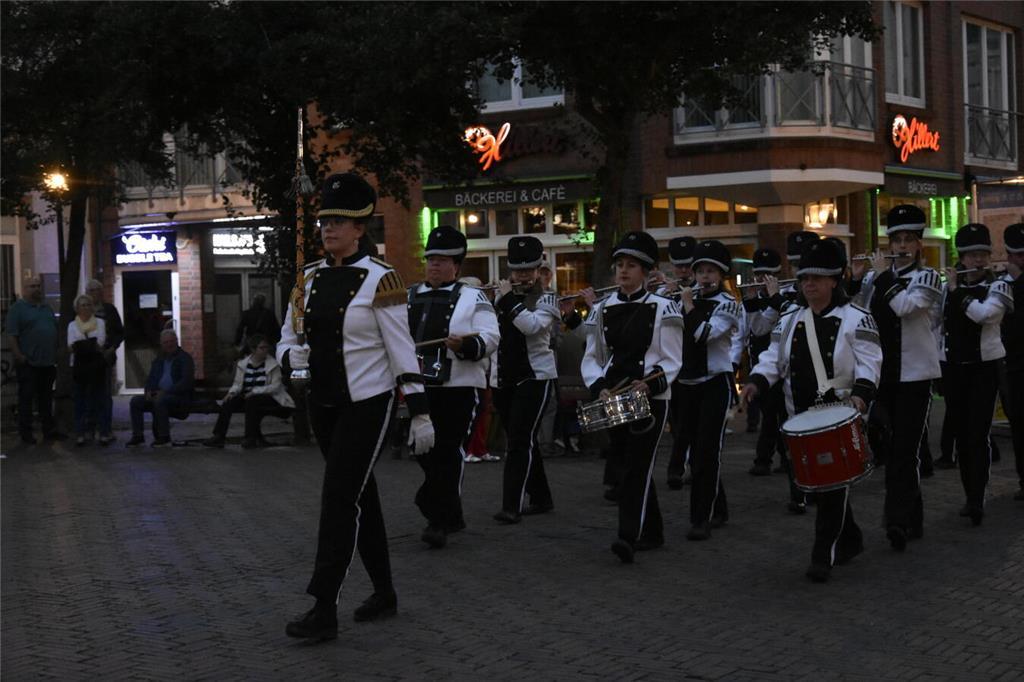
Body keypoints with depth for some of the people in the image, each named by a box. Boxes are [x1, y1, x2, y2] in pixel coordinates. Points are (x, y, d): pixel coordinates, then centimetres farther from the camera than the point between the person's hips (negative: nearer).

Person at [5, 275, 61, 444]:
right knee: (26, 398, -1)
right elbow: (12, 335, -11)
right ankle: (26, 433, 4)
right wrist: (18, 355, -19)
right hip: (28, 362, -6)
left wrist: (56, 354, 14)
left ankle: (49, 430, 19)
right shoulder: (18, 308, -5)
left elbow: (56, 329, 21)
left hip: (48, 361, 6)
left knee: (46, 398, 12)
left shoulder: (47, 307, 15)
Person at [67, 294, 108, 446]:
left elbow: (101, 341, -5)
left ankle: (104, 432, -2)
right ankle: (80, 434, -1)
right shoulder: (72, 325, 11)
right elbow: (71, 345, -3)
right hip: (78, 364, 1)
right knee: (79, 399, -2)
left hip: (96, 364, -1)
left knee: (97, 398, -2)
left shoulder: (99, 323, 9)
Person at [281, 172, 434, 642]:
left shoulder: (380, 278, -11)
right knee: (361, 497, 14)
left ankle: (324, 611, -8)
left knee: (339, 498, -11)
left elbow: (402, 350, -12)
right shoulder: (310, 277, 6)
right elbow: (286, 341, 12)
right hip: (324, 404, 6)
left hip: (366, 404, -6)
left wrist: (420, 413, -14)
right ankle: (384, 593, 26)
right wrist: (293, 356, -12)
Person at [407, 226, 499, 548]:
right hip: (418, 386, 5)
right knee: (425, 452, 9)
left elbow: (490, 338, -7)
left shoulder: (473, 298, 2)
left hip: (458, 388, -5)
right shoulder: (409, 297, 15)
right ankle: (451, 515, 24)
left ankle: (438, 519, -2)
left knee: (447, 453, -6)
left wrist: (464, 344, -25)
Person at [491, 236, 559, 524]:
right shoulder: (501, 297, 11)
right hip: (505, 378, 6)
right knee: (523, 440, 11)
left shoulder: (546, 299, -5)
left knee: (520, 440, -12)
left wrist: (509, 299, -21)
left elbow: (530, 326, -23)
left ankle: (512, 505, -13)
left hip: (535, 377, -6)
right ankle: (541, 498, 22)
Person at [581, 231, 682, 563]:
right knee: (629, 465, 12)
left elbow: (672, 361, -4)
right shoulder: (602, 309, 8)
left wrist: (650, 384, -21)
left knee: (637, 467, -13)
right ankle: (652, 532, 26)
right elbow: (591, 358, 9)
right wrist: (599, 387, -9)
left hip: (650, 399, -5)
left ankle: (629, 538, -20)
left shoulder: (663, 308, -2)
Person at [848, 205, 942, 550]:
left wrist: (882, 275, -11)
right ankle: (912, 519, 21)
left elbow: (904, 306, -22)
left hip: (915, 376, -5)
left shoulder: (927, 277, -4)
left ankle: (899, 521, -12)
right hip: (882, 375, 5)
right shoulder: (878, 279, 11)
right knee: (888, 449, 10)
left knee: (905, 451, -10)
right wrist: (857, 278, -3)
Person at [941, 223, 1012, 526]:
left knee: (978, 433, -10)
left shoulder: (998, 286, -4)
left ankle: (977, 499, -12)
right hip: (953, 367, 4)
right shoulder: (949, 287, 9)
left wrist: (956, 290, -16)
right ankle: (970, 496, 15)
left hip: (984, 367, -4)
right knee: (961, 433, 6)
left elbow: (983, 314, -23)